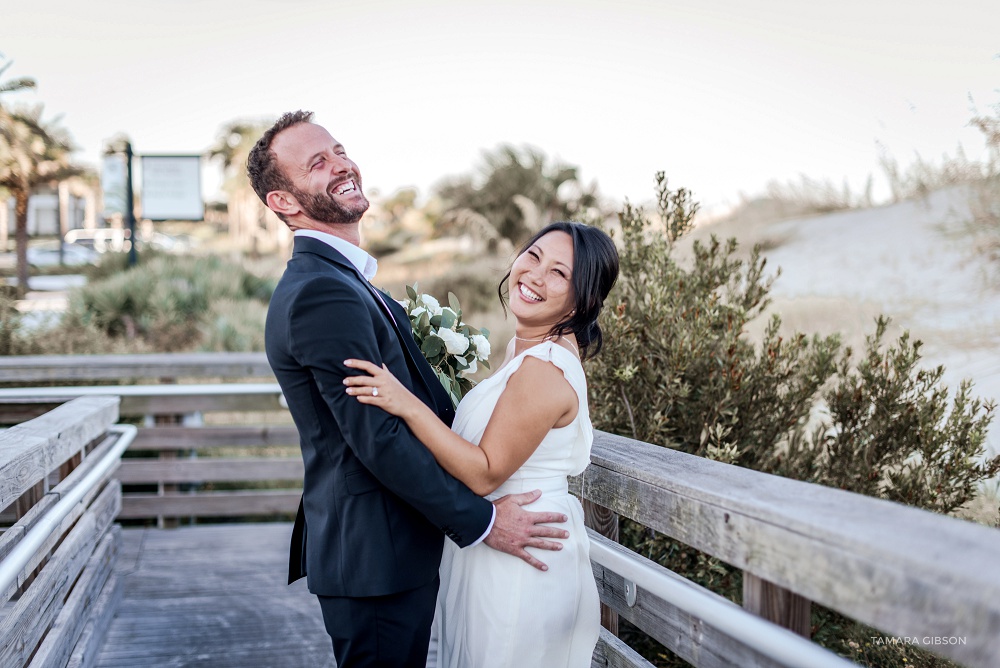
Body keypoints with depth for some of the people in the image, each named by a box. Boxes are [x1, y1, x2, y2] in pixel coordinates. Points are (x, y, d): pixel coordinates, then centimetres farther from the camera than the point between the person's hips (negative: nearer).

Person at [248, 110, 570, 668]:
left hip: (389, 550, 10)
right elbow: (378, 438, -24)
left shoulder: (345, 282, 13)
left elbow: (431, 405, 14)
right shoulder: (321, 294, -22)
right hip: (375, 559, -10)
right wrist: (481, 521, -17)